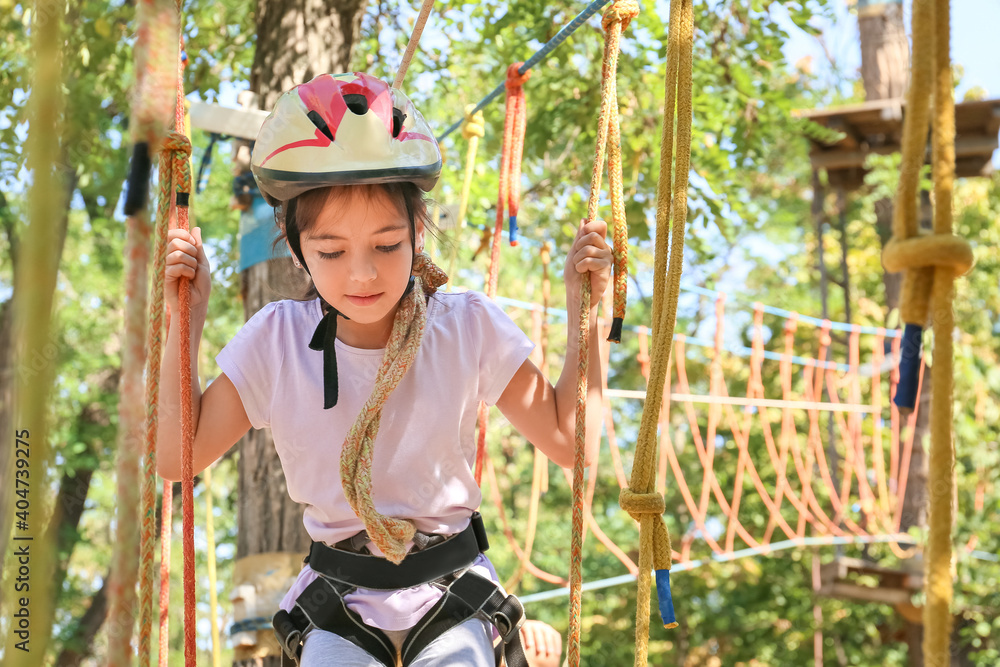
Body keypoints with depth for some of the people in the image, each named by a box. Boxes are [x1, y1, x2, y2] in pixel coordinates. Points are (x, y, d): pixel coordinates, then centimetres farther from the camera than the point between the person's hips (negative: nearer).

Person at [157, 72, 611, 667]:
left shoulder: (470, 329, -9)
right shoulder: (275, 341, -8)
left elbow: (571, 443, -4)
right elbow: (177, 456, -3)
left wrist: (584, 312, -10)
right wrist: (185, 321, -8)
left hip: (452, 601, 0)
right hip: (338, 610, 1)